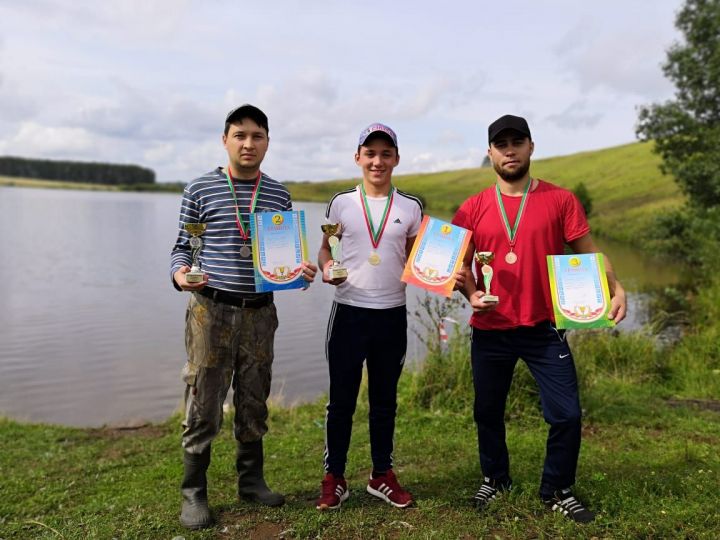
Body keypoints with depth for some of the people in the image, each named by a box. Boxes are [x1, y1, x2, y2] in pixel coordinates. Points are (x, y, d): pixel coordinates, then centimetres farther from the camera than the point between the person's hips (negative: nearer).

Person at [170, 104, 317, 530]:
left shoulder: (279, 195, 7)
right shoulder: (200, 190, -1)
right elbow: (183, 246, 4)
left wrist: (302, 270, -9)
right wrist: (181, 275, -18)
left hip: (260, 311, 3)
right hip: (211, 308, -3)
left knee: (254, 401, 13)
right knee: (204, 403, 1)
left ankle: (251, 479, 30)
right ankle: (194, 493, 17)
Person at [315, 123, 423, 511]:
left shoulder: (410, 208, 4)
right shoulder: (341, 203, 2)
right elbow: (325, 248, 11)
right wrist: (325, 268, -11)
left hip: (392, 314, 1)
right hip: (348, 312, -1)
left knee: (385, 399, 13)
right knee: (341, 399, 5)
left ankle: (382, 475, 28)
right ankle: (334, 479, 20)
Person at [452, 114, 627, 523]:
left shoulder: (561, 200, -2)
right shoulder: (473, 209, 2)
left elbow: (589, 253, -3)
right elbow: (460, 264, 7)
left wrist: (616, 288, -19)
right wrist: (471, 293, -12)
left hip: (544, 329, -1)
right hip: (490, 331, 2)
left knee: (567, 414, -1)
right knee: (488, 411, 15)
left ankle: (557, 491, 24)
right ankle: (496, 479, 39)